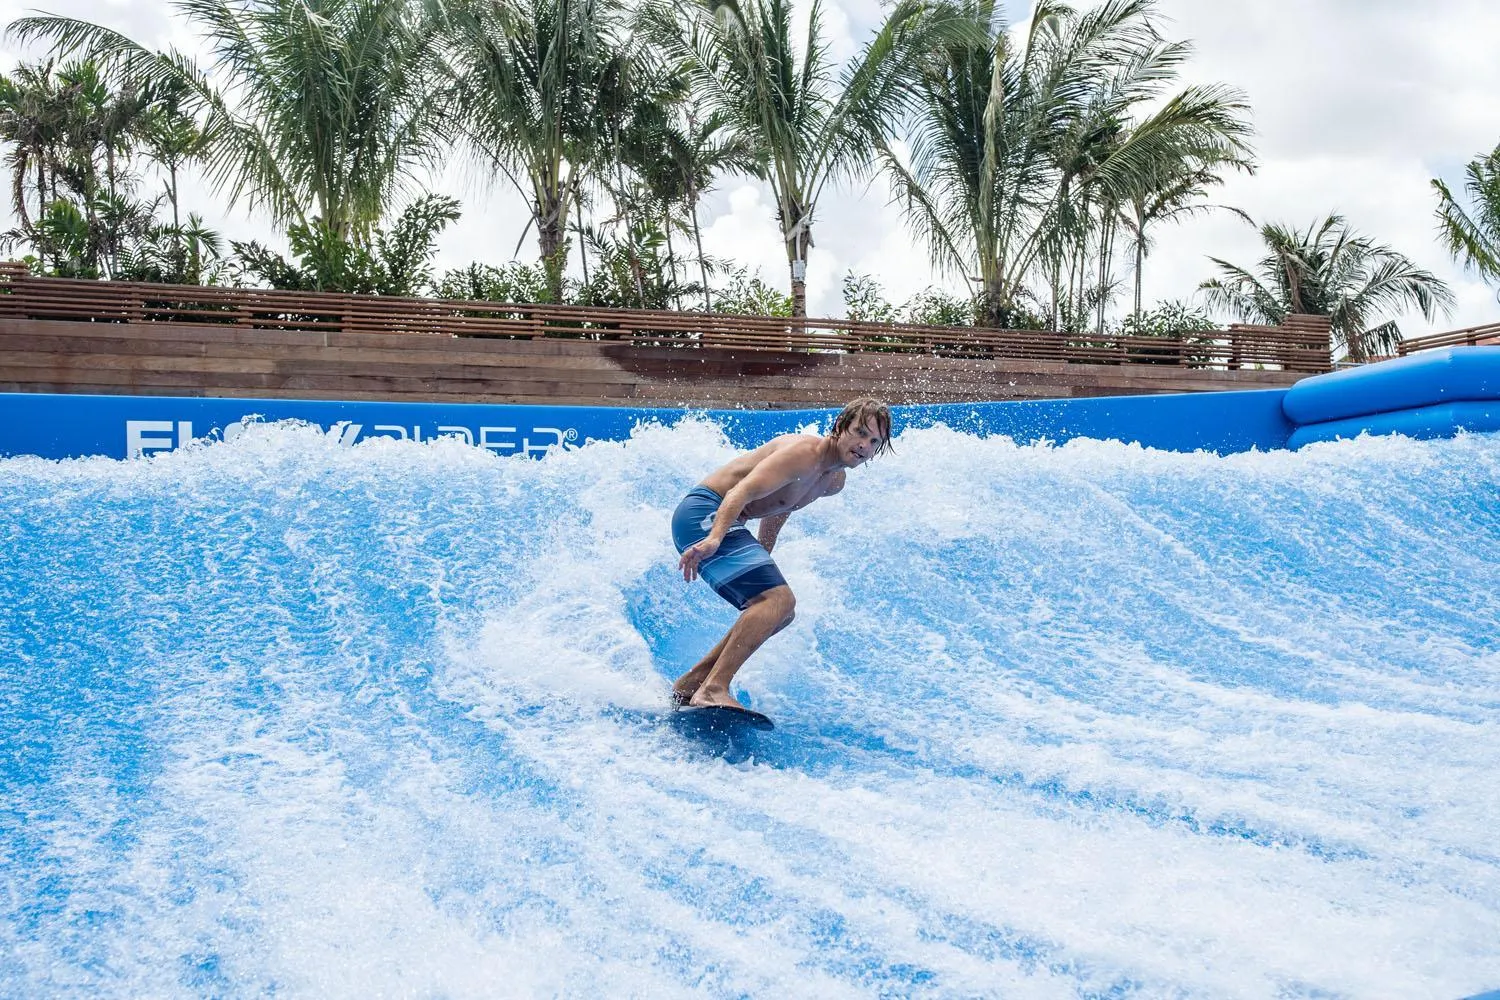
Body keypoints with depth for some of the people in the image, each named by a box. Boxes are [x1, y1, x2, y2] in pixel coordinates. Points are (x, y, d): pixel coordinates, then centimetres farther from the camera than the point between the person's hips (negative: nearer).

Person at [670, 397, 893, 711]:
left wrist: (762, 563, 29)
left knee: (779, 613, 15)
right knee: (779, 599, -24)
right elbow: (742, 491, -31)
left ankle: (690, 684, 16)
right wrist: (714, 539, -45)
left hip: (719, 523, 11)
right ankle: (713, 689, -29)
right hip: (706, 513, -11)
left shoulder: (835, 481, 11)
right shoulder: (803, 452, -19)